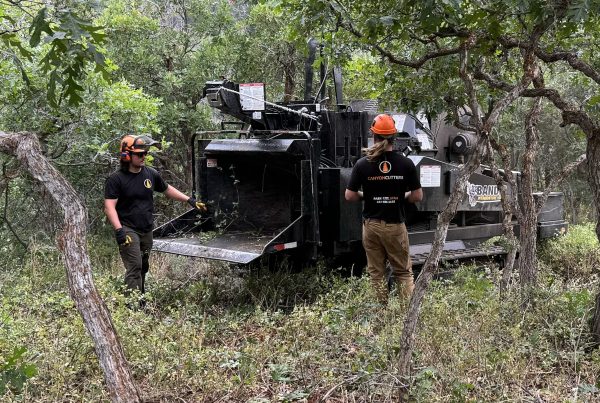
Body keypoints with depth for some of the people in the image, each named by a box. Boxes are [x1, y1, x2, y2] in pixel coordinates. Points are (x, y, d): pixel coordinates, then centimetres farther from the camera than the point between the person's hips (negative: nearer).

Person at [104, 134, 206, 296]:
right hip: (128, 230, -6)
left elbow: (167, 189, 22)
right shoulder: (116, 179, -11)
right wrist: (118, 229, -28)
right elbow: (109, 207, -16)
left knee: (143, 267, 18)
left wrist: (189, 200, 18)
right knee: (134, 267, -15)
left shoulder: (151, 174, 5)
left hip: (147, 231, 6)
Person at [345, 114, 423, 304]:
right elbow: (417, 196, -3)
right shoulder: (406, 163, -7)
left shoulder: (363, 164, -8)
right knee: (403, 272, 10)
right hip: (396, 225, 0)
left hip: (372, 225, 1)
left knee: (376, 273, 11)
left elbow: (349, 196, -6)